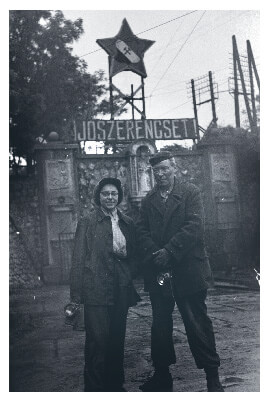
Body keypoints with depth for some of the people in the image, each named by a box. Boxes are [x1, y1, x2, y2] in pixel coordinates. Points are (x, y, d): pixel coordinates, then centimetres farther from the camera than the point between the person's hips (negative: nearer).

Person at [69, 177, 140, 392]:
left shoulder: (128, 223, 14)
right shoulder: (87, 223, 2)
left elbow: (134, 256, 17)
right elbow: (79, 259, -2)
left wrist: (131, 277, -2)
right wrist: (76, 295, -7)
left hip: (121, 290, 4)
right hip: (96, 289, -4)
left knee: (117, 339, 10)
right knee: (97, 340, -7)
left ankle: (116, 384, 23)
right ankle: (94, 388, 4)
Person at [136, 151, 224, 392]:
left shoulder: (190, 193, 0)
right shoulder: (148, 200, 13)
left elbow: (193, 226, -11)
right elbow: (142, 230, 5)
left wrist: (169, 251, -16)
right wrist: (153, 254, -12)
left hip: (188, 270, -4)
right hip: (158, 272, 4)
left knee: (198, 324, 1)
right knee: (160, 325, 11)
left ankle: (213, 378, 12)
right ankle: (161, 376, 24)